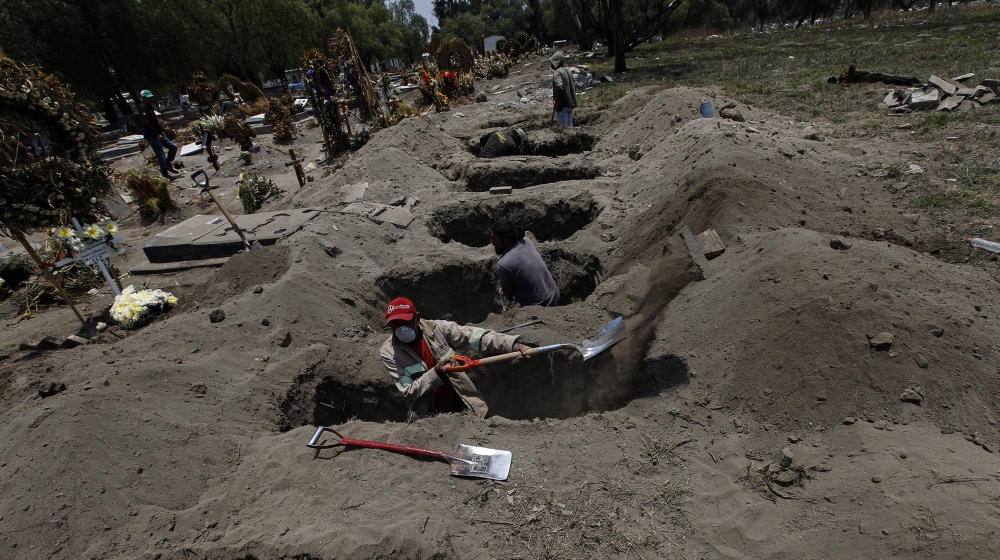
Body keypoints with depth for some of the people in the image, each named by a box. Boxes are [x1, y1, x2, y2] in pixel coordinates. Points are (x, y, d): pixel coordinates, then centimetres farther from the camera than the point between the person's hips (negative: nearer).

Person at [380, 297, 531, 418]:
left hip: (461, 406, 1)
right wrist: (435, 372, -29)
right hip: (428, 416, -1)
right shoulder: (388, 352, -11)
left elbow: (476, 337, -18)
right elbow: (408, 391, -14)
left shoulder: (437, 329, -11)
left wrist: (512, 344, -31)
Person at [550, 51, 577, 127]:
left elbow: (559, 87, -29)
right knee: (569, 126, 14)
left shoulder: (557, 73, -14)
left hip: (562, 105, -8)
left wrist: (556, 101, -19)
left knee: (564, 126, -2)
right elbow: (574, 86, 18)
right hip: (570, 104, 8)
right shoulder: (568, 71, 13)